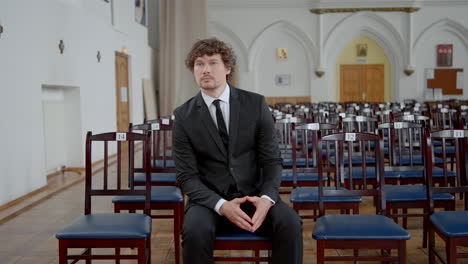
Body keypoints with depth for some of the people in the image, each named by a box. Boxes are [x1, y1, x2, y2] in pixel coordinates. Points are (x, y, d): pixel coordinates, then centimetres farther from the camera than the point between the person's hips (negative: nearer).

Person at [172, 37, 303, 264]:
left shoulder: (255, 104, -1)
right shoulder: (184, 116, -3)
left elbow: (272, 160, -1)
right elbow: (186, 176, -7)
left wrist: (266, 198, -21)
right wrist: (221, 205, -23)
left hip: (254, 195, 1)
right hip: (210, 199, -1)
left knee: (289, 222, -27)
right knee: (195, 230, -32)